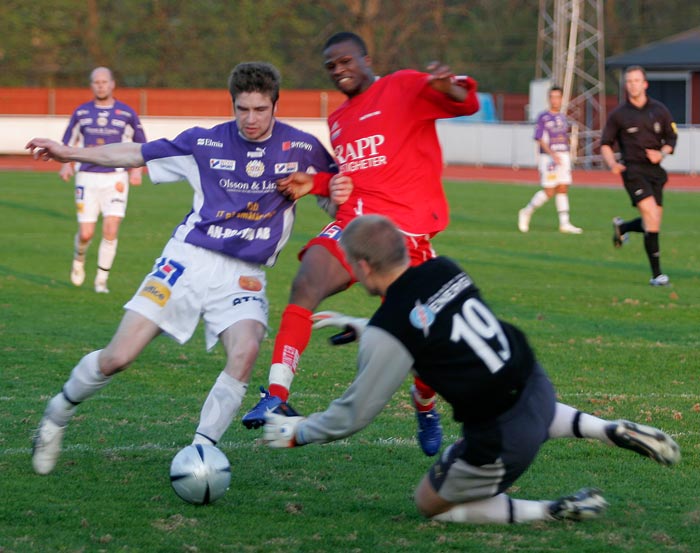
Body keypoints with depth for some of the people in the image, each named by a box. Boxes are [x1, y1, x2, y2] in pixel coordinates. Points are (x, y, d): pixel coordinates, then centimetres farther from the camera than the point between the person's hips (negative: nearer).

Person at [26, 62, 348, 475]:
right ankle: (57, 415, 19)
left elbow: (335, 187, 11)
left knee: (245, 350, -31)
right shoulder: (205, 143, 1)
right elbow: (137, 154, 7)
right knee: (118, 357, -9)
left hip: (244, 276, 0)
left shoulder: (301, 148, 0)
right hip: (189, 258, 0)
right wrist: (70, 153, 1)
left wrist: (338, 193, -14)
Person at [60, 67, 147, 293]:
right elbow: (68, 142, 15)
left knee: (111, 230, -12)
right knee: (86, 233, -4)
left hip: (115, 178, -1)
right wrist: (66, 164, -3)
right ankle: (79, 259, 31)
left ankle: (101, 280, 0)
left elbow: (140, 145, 12)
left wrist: (136, 169, -2)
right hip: (87, 178, 1)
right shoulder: (81, 112, 7)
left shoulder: (126, 113, 3)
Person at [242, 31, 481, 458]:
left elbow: (468, 104, -9)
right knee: (306, 285, -23)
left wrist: (447, 86, -32)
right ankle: (277, 396, -28)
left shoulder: (404, 88, 2)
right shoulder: (338, 121, 23)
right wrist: (315, 182, 15)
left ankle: (426, 410, 29)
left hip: (407, 227, -5)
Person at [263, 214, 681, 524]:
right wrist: (361, 327, 31)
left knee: (432, 505, 17)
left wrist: (298, 433, 9)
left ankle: (556, 512, 2)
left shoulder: (386, 332, -18)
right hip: (537, 386, 8)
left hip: (501, 439, -8)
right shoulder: (444, 270, 2)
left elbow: (355, 414, -8)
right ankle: (613, 431, 21)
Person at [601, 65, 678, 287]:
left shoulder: (659, 110, 7)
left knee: (653, 224, 5)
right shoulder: (618, 114, 1)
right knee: (651, 216, -20)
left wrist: (661, 154, -8)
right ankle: (657, 274, -16)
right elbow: (605, 144, 7)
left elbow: (671, 139, 13)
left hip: (655, 169, 4)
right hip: (633, 170, -4)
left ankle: (622, 227, 39)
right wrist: (612, 163, -12)